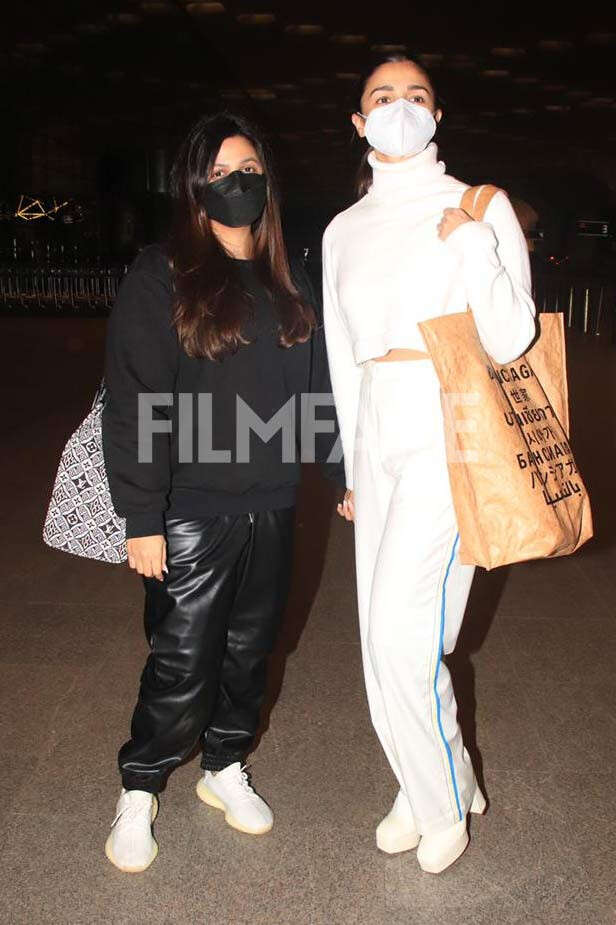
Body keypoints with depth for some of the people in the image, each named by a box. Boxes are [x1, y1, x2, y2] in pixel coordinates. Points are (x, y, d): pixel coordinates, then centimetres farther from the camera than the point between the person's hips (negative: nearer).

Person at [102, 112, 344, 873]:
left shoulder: (288, 283, 12)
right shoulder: (160, 279, -6)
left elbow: (318, 387, 16)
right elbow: (133, 408, -11)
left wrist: (344, 474, 14)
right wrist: (141, 519, -14)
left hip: (270, 509, 5)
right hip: (191, 515, -5)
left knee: (249, 651, 15)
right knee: (182, 662, 1)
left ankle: (225, 768, 36)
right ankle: (139, 793, 24)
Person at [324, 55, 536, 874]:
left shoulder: (480, 207, 1)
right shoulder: (344, 230, 14)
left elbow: (509, 340, -6)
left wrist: (475, 243, -19)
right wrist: (353, 467, 17)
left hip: (451, 429, -5)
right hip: (379, 434, 5)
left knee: (403, 630, -9)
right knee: (386, 631, 8)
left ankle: (445, 804, 17)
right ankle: (426, 788, 30)